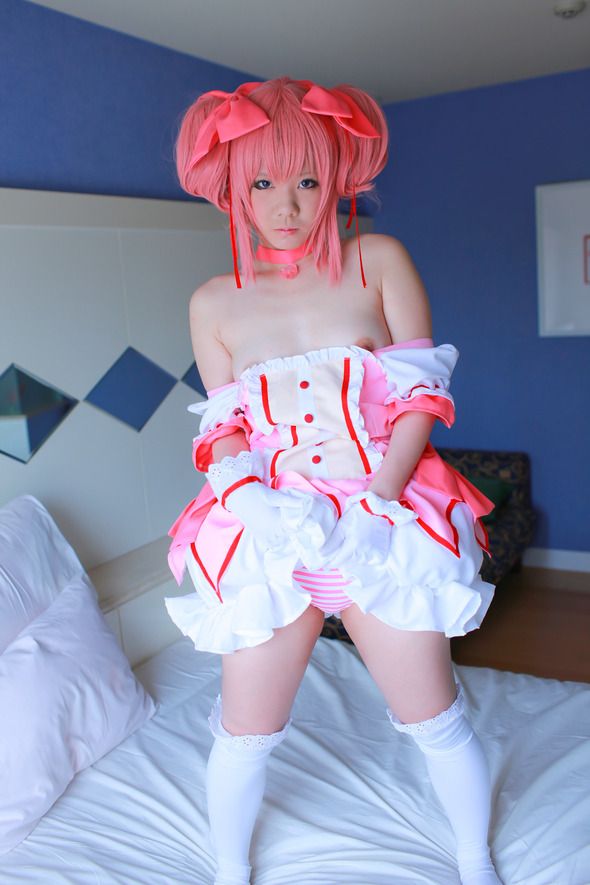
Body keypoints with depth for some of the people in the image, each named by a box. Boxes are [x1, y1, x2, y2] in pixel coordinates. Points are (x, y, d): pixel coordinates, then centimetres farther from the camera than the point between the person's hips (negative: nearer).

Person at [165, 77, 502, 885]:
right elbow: (225, 431, 5)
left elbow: (423, 396, -3)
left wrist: (380, 498, -15)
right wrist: (255, 502, -15)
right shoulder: (214, 303, 3)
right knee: (244, 735, 10)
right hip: (270, 534, 1)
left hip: (385, 526, 0)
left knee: (437, 721, 11)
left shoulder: (380, 262, -1)